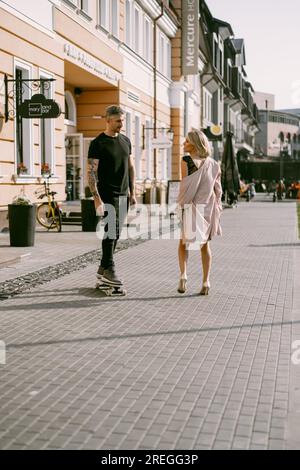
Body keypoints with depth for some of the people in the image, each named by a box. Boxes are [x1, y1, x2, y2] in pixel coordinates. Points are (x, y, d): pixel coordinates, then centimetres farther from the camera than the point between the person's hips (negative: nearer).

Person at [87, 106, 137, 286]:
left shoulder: (126, 141, 12)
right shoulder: (98, 143, -8)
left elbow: (131, 167, 17)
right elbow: (91, 172, -12)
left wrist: (132, 193, 12)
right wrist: (97, 198, -18)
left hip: (123, 195, 7)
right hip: (108, 195, -7)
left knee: (116, 233, 8)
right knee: (111, 232, -9)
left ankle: (103, 268, 17)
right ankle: (109, 269, -2)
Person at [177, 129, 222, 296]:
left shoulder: (186, 161, -9)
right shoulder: (213, 164, 5)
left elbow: (184, 186, -11)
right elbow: (217, 190, 6)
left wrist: (181, 203, -4)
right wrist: (216, 210, 14)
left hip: (190, 206, -4)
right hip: (208, 207, 4)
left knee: (183, 241, 13)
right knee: (205, 244, 13)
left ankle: (183, 275, -6)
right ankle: (206, 282, 9)